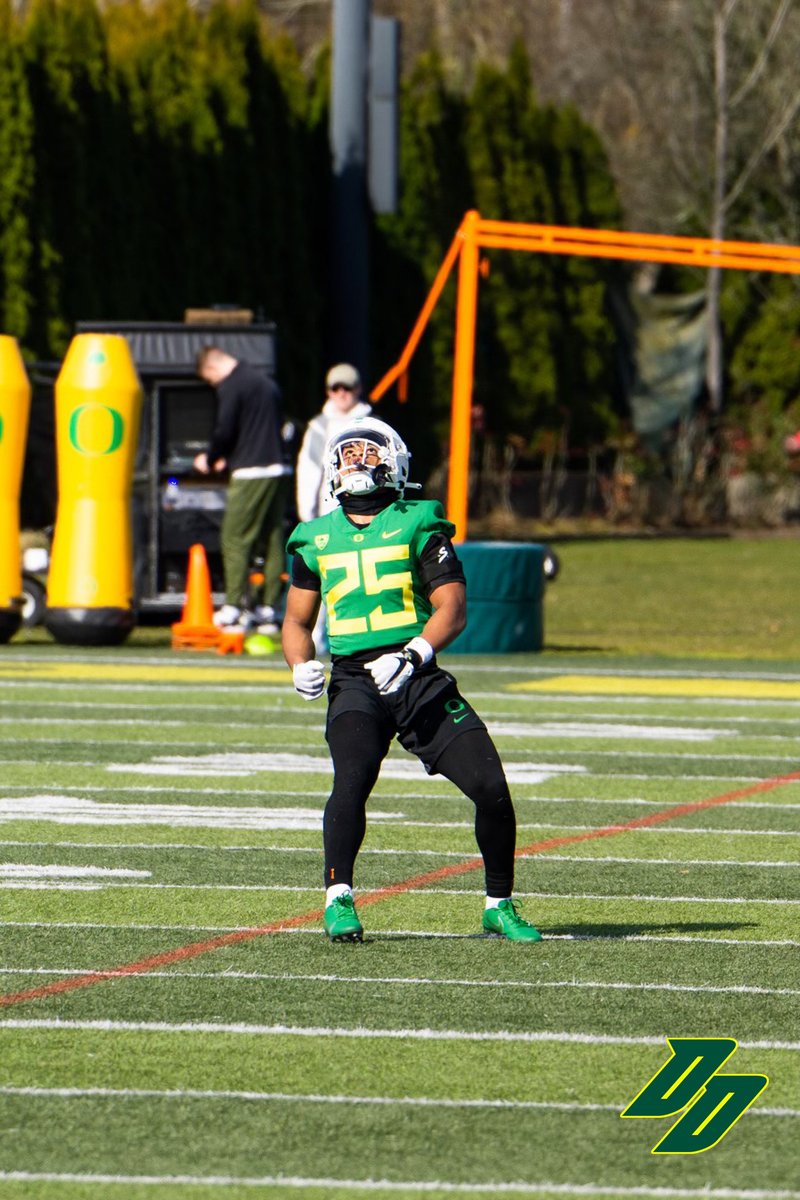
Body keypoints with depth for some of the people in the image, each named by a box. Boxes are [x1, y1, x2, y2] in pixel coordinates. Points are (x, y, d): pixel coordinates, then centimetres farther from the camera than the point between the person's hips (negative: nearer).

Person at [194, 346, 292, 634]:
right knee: (272, 539, 9)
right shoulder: (266, 382, 19)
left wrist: (210, 459, 6)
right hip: (280, 469, 8)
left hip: (251, 473, -8)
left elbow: (224, 431, -13)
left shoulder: (231, 386, -8)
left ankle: (234, 607, -7)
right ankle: (269, 608, 9)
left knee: (235, 538, -3)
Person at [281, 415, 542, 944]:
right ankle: (338, 899, -19)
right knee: (354, 777, -28)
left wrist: (411, 656, -20)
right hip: (355, 680, 1)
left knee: (491, 786, -9)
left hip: (419, 679, -1)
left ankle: (500, 905, 11)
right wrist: (302, 665, 1)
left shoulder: (418, 526, 4)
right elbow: (297, 620, 23)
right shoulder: (318, 539, 14)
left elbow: (453, 609, -3)